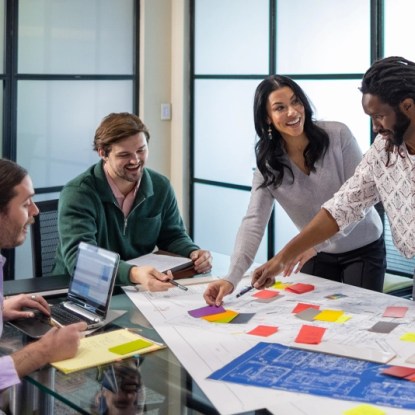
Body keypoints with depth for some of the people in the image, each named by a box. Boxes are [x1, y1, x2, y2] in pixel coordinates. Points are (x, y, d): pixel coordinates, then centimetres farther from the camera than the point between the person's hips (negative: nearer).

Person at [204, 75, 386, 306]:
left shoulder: (338, 135, -17)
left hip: (364, 249, -2)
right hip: (318, 255, 2)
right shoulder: (268, 163, -11)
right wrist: (232, 277, -36)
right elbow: (253, 222, -20)